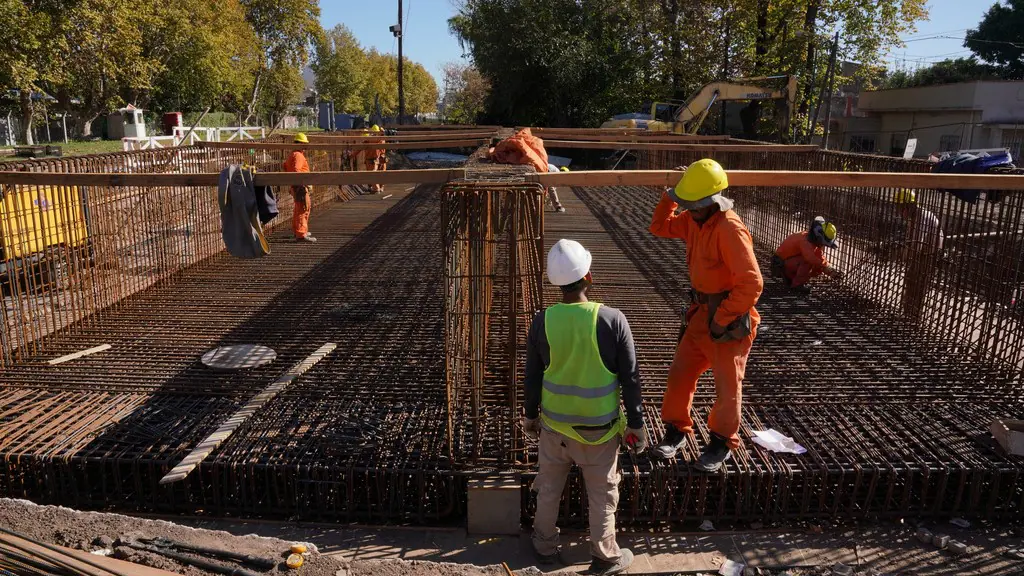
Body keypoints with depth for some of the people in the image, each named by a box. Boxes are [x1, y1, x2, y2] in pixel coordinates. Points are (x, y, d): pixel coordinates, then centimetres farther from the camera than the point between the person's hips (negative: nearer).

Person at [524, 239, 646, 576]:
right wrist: (635, 423, 0)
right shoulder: (612, 320, -19)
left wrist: (530, 415, 14)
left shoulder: (542, 321, -13)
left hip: (555, 421, 2)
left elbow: (532, 376, -2)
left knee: (549, 488, 21)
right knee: (602, 494, 17)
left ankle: (545, 547, 39)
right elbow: (630, 378, -12)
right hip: (599, 424, -2)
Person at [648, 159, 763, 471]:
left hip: (730, 320, -7)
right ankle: (676, 430, 30)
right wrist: (670, 197, 0)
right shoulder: (694, 219, 1)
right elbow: (660, 227, 17)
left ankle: (722, 442, 29)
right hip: (703, 313, 8)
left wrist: (722, 320, -20)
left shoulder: (730, 229, -25)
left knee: (727, 386, 8)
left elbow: (751, 283, -29)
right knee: (680, 373, 11)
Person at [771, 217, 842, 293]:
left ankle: (790, 278, 12)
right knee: (807, 261, -31)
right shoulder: (805, 240, -28)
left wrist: (831, 272, -11)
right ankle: (797, 284, -16)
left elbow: (821, 259, 3)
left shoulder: (815, 242, 2)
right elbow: (812, 258, -44)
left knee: (820, 268, 1)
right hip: (781, 264, -9)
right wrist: (829, 269, -41)